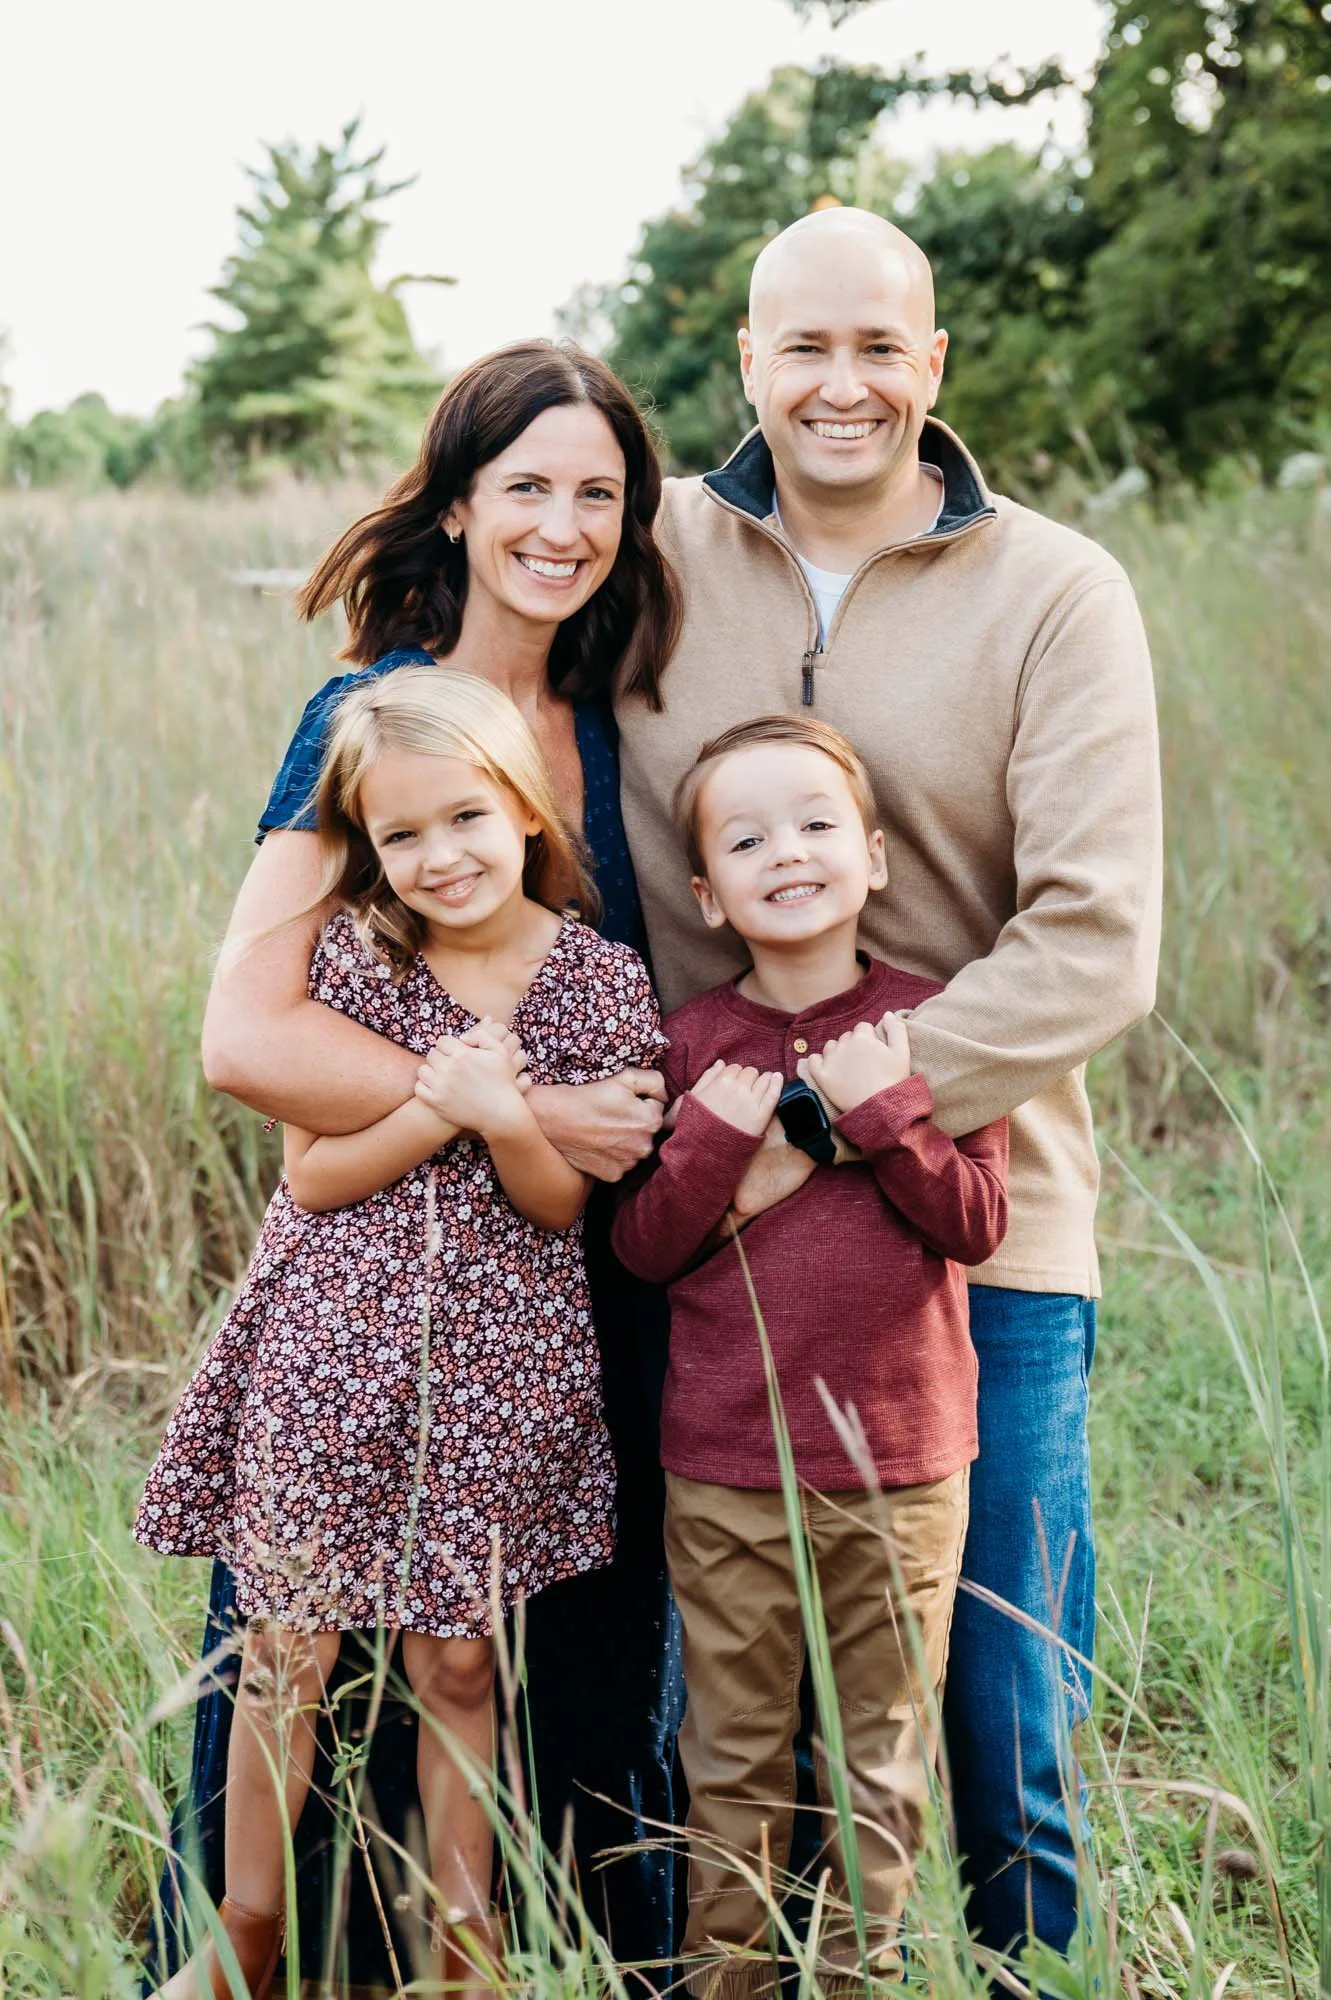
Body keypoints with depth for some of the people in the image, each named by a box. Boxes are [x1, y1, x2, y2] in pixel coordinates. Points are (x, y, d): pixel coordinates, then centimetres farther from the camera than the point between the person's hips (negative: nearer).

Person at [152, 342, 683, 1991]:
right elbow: (244, 1035, -20)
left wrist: (643, 1123, 2)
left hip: (591, 1291, 5)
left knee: (587, 1683, 14)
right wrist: (519, 1115, -20)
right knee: (357, 1705, 5)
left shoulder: (610, 732, 8)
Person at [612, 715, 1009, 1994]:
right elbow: (641, 1249, 0)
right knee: (733, 1762, 11)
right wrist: (713, 1143, -16)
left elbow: (977, 1224, -6)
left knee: (884, 1760, 11)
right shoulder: (691, 1044, 1)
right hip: (725, 1473, 0)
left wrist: (885, 1111, -18)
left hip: (903, 1467, 0)